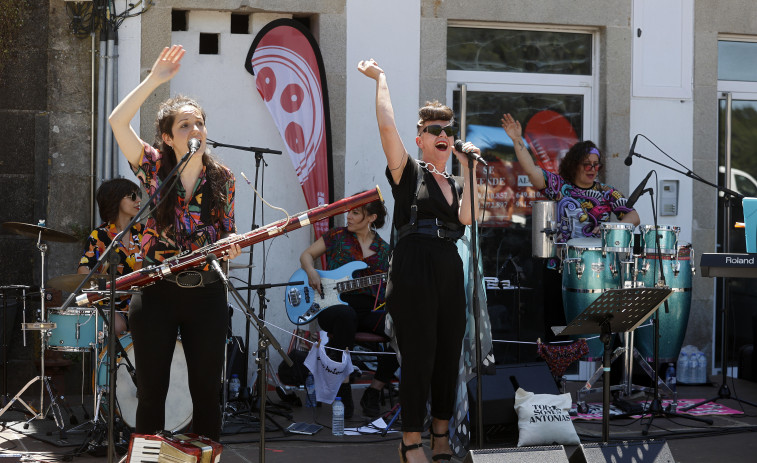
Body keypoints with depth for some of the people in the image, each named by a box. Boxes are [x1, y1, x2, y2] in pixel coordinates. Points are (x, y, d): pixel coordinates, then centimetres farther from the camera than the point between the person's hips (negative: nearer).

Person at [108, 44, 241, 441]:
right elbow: (117, 121, -15)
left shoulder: (222, 179, 4)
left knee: (207, 388, 6)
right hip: (157, 290, -1)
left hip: (206, 292, 1)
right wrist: (155, 79, -18)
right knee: (151, 389, 5)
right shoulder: (155, 168, -1)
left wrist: (232, 247, -11)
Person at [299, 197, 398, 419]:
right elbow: (306, 255, 17)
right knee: (345, 315, -41)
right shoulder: (337, 236, 10)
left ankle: (373, 392, -12)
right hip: (334, 307, -2)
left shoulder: (384, 250, 13)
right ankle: (343, 391, -29)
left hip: (370, 312, 2)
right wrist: (311, 272, -4)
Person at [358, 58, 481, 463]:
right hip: (413, 270, -6)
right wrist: (380, 79, -2)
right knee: (418, 357, -5)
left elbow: (466, 217, -3)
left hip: (450, 271, 6)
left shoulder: (458, 184, 18)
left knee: (448, 357, 8)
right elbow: (387, 125, -11)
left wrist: (469, 169, -3)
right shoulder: (408, 173, 3)